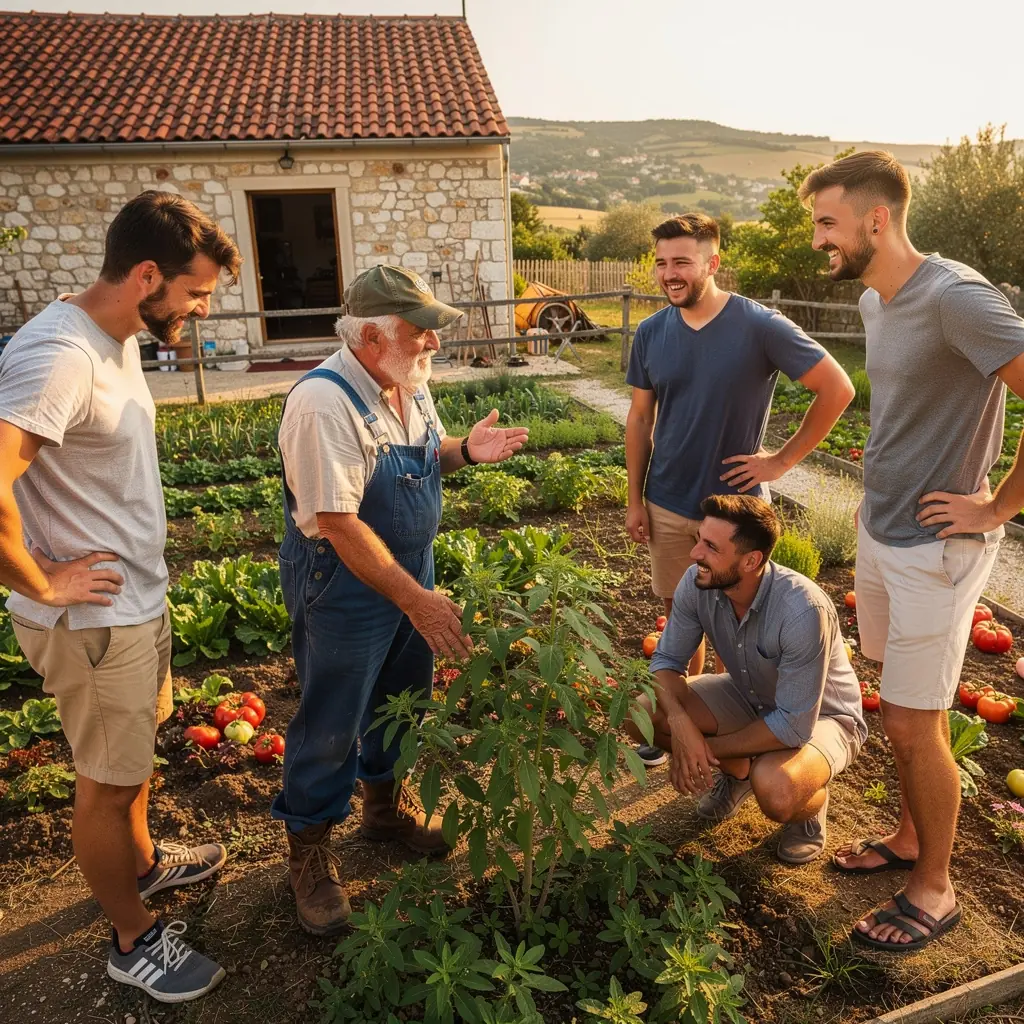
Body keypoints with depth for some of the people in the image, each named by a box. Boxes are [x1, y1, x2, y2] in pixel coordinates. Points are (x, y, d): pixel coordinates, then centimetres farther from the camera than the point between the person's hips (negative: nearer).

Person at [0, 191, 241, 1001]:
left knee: (134, 754, 27)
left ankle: (142, 864, 51)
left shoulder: (118, 337, 3)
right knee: (110, 782, 11)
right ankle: (134, 941, 33)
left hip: (140, 599, 9)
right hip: (94, 621, -9)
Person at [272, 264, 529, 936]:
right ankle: (310, 848, 31)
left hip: (411, 571, 8)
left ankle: (386, 804, 47)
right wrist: (418, 601, -28)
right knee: (330, 724, 8)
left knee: (402, 699, 22)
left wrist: (465, 450, -6)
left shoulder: (410, 384, -1)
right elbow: (340, 525, -29)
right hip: (345, 585, -8)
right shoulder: (324, 403, -27)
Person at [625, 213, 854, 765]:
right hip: (668, 506, 3)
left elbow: (838, 389, -8)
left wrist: (783, 459, -8)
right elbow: (640, 419, 7)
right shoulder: (651, 334, -1)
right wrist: (635, 500, 6)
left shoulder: (760, 326, -13)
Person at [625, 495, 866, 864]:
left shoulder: (803, 610, -38)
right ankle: (736, 771, 13)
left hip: (821, 715, -5)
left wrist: (709, 747, -23)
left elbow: (794, 726, -32)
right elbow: (667, 660, -10)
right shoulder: (697, 582, -21)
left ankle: (811, 802, 4)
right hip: (750, 698, 5)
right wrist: (680, 722, -30)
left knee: (774, 789, -36)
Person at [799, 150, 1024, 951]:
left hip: (934, 547, -8)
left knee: (914, 726, 3)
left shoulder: (955, 298, -21)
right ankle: (910, 837, 39)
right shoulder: (874, 300, 7)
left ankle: (935, 887, 24)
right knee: (899, 711, 20)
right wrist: (882, 505, 12)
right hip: (879, 532, 8)